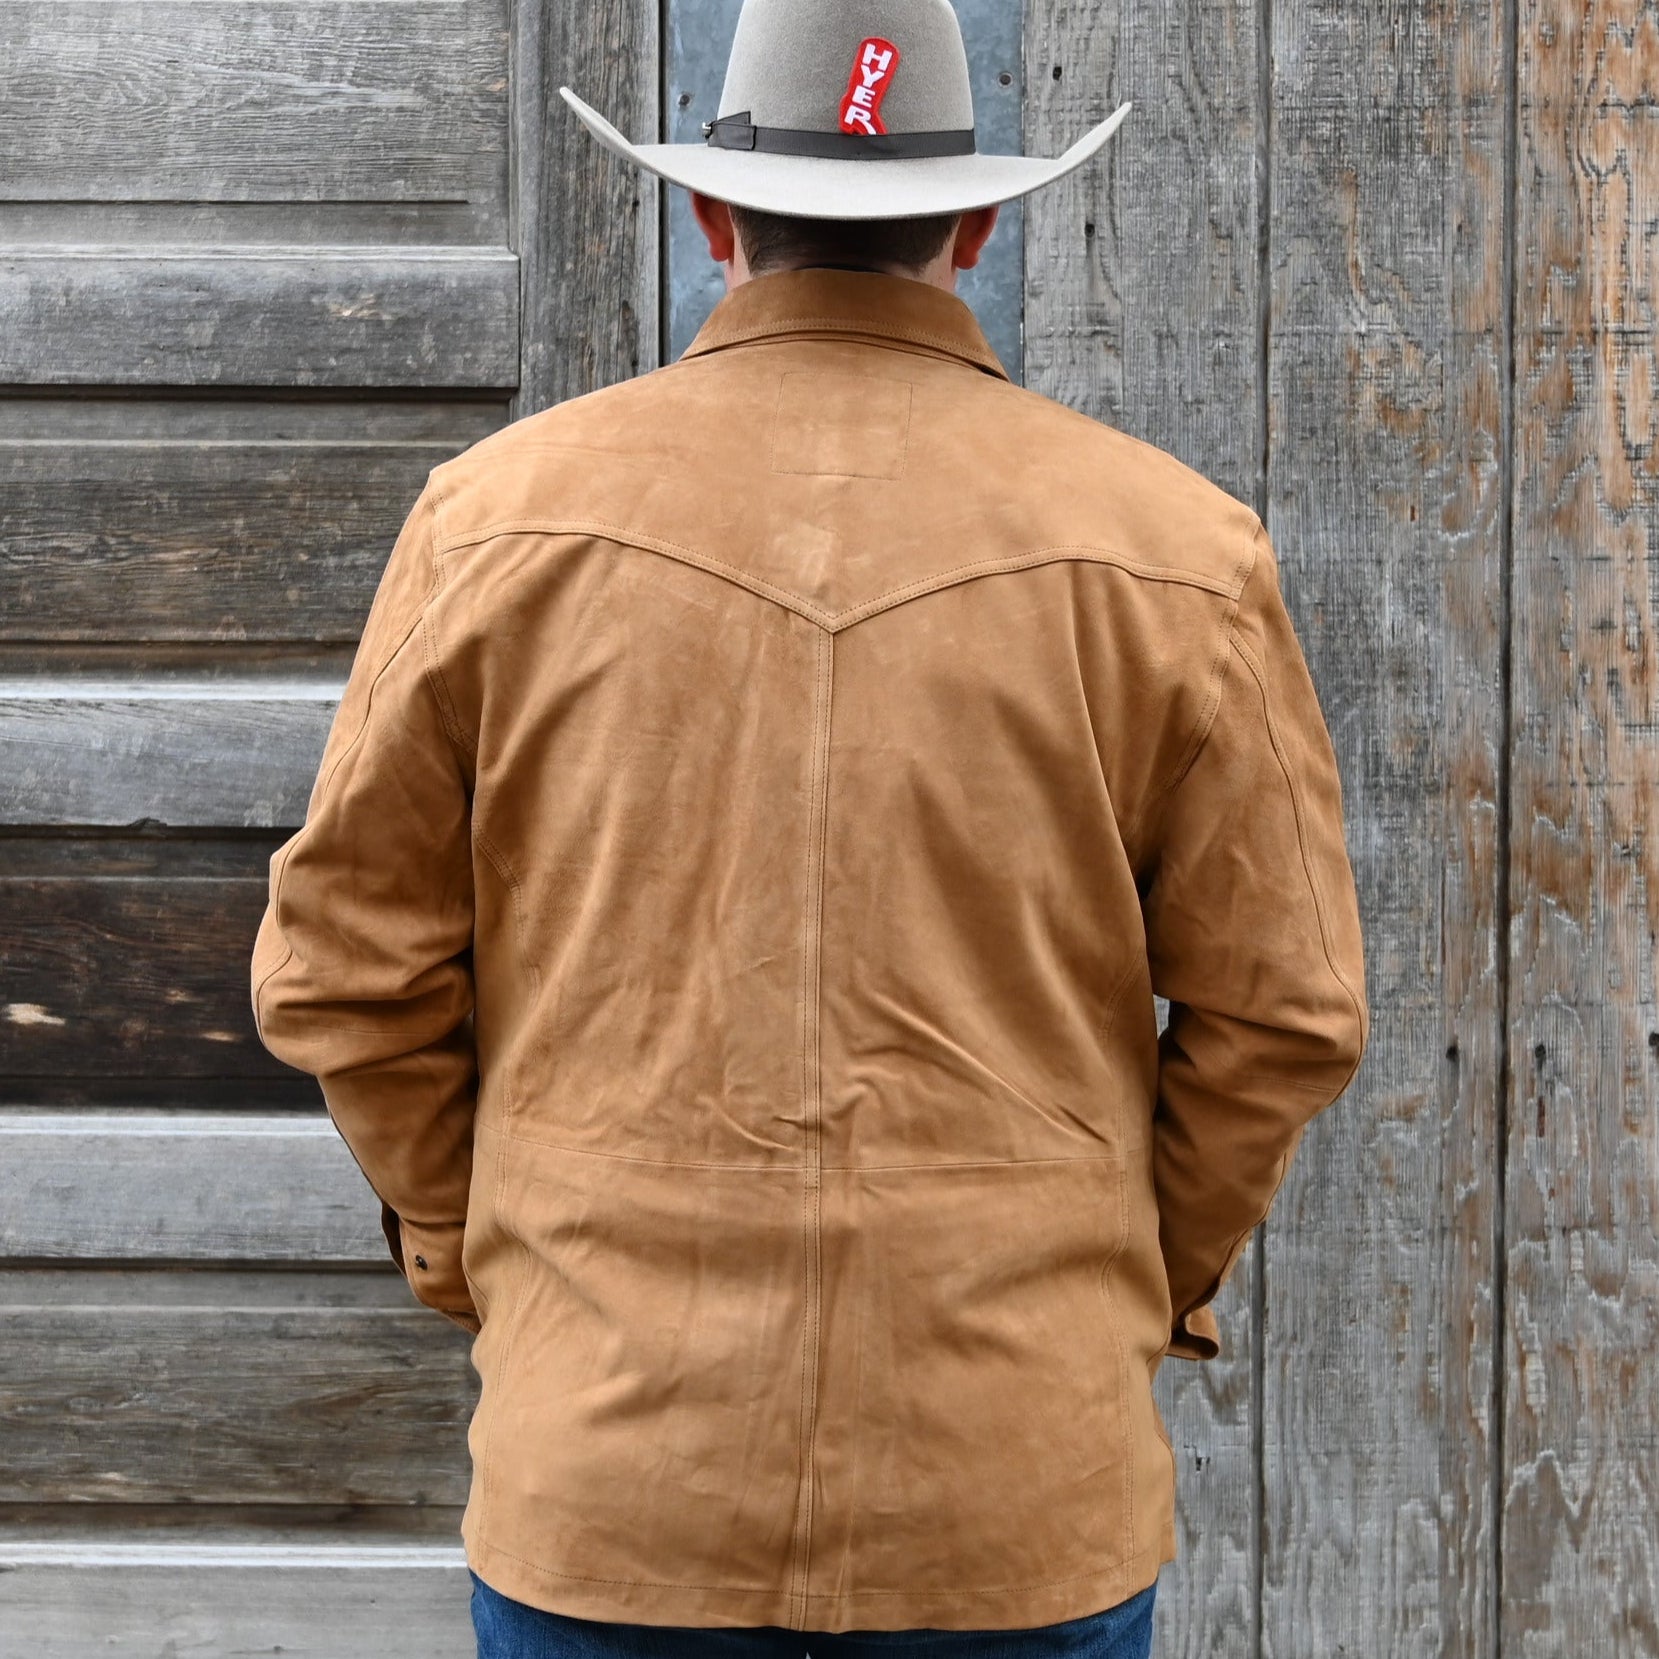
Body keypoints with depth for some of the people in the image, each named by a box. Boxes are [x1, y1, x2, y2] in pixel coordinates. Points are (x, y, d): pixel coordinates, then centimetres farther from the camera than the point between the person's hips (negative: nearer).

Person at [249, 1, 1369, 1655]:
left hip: (605, 1472, 1)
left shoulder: (505, 512, -2)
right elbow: (1281, 1010, -1)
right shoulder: (1170, 549, -3)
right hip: (1020, 1499, 0)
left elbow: (344, 968, 2)